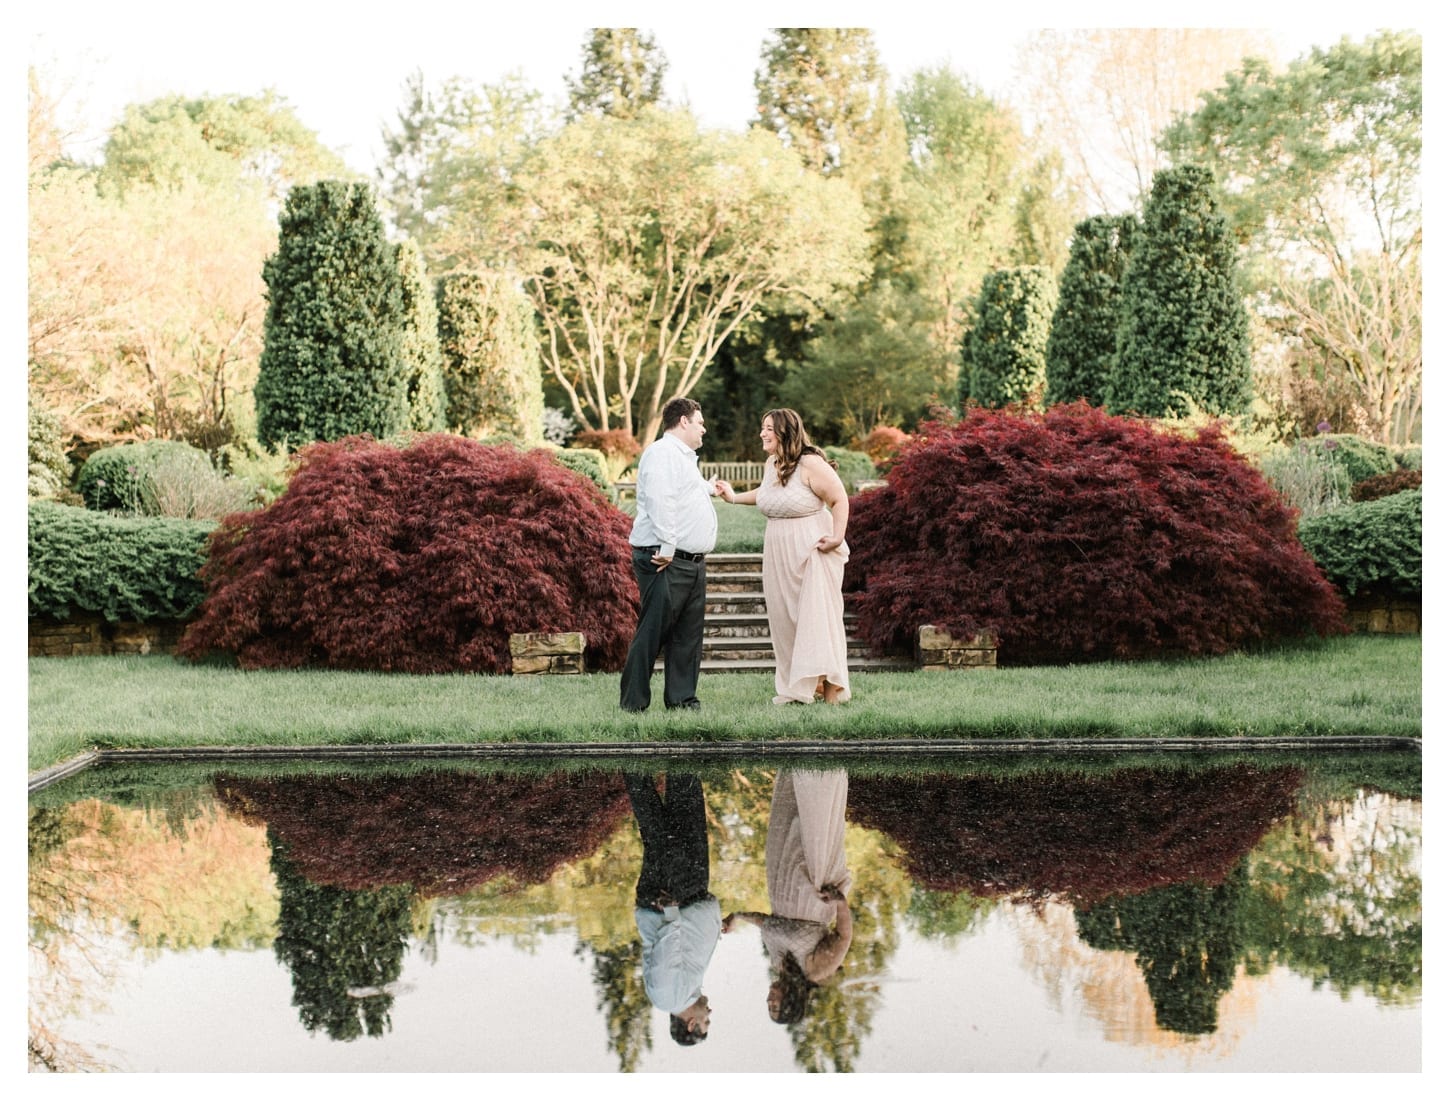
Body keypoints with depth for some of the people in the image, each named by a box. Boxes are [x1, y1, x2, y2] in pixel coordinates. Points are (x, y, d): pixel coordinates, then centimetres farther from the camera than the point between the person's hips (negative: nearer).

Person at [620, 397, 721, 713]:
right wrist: (667, 549, -25)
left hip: (693, 562, 10)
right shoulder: (662, 453, -10)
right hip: (667, 562, -10)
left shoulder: (686, 458, 23)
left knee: (689, 634, 9)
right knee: (652, 633, -8)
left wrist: (707, 487, 57)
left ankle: (682, 698, 14)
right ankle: (633, 702, -4)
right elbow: (660, 501, -21)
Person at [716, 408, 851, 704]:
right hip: (778, 553, 8)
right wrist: (735, 497, 25)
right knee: (784, 617, 7)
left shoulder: (810, 464, -16)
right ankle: (797, 688, 14)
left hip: (812, 549, -8)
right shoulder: (771, 463, 8)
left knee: (818, 612, -7)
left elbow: (840, 500, -15)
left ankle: (829, 683, 0)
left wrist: (837, 537, -22)